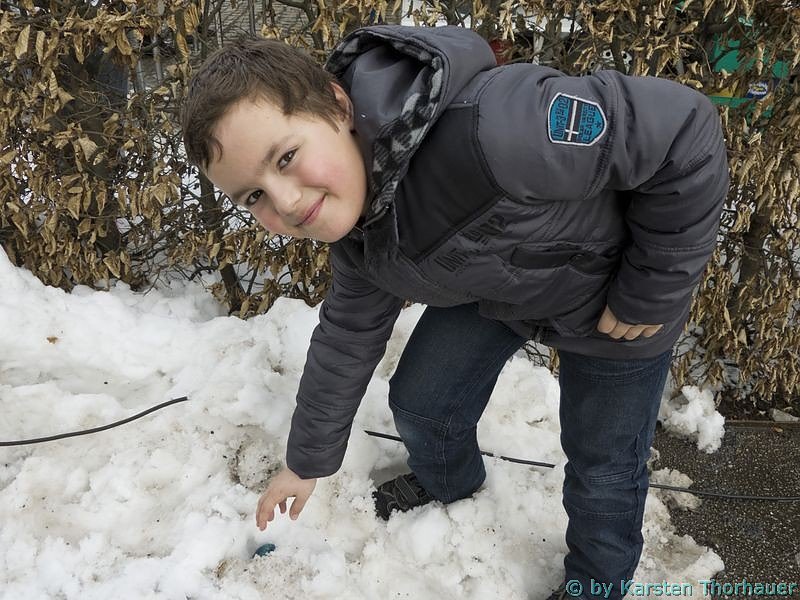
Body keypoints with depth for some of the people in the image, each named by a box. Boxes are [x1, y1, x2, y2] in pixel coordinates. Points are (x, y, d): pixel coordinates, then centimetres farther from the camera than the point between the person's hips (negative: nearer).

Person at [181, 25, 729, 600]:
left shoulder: (482, 132, -45)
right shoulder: (350, 212, -16)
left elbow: (683, 128, -37)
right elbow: (349, 334, -1)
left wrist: (649, 295, -26)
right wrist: (307, 461, 8)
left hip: (611, 299, -5)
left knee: (602, 465, 9)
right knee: (420, 400, 15)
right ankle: (447, 482, 51)